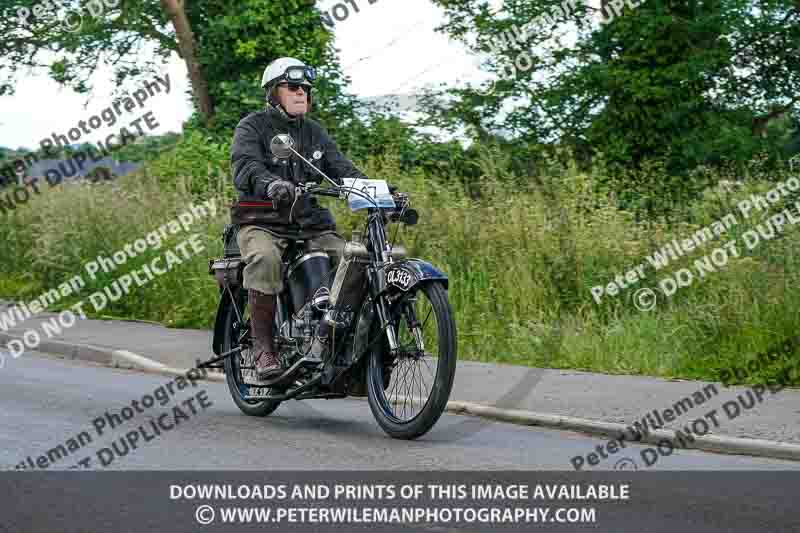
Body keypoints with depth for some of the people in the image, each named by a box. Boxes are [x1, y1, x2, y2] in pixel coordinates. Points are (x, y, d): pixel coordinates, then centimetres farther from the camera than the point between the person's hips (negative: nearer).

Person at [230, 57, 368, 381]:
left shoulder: (315, 132, 19)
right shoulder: (253, 127, 1)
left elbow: (342, 169, 8)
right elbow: (245, 167, -18)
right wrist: (270, 184, -42)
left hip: (310, 222, 5)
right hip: (261, 222, -5)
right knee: (265, 259, -37)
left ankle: (327, 336, -9)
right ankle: (264, 350, -31)